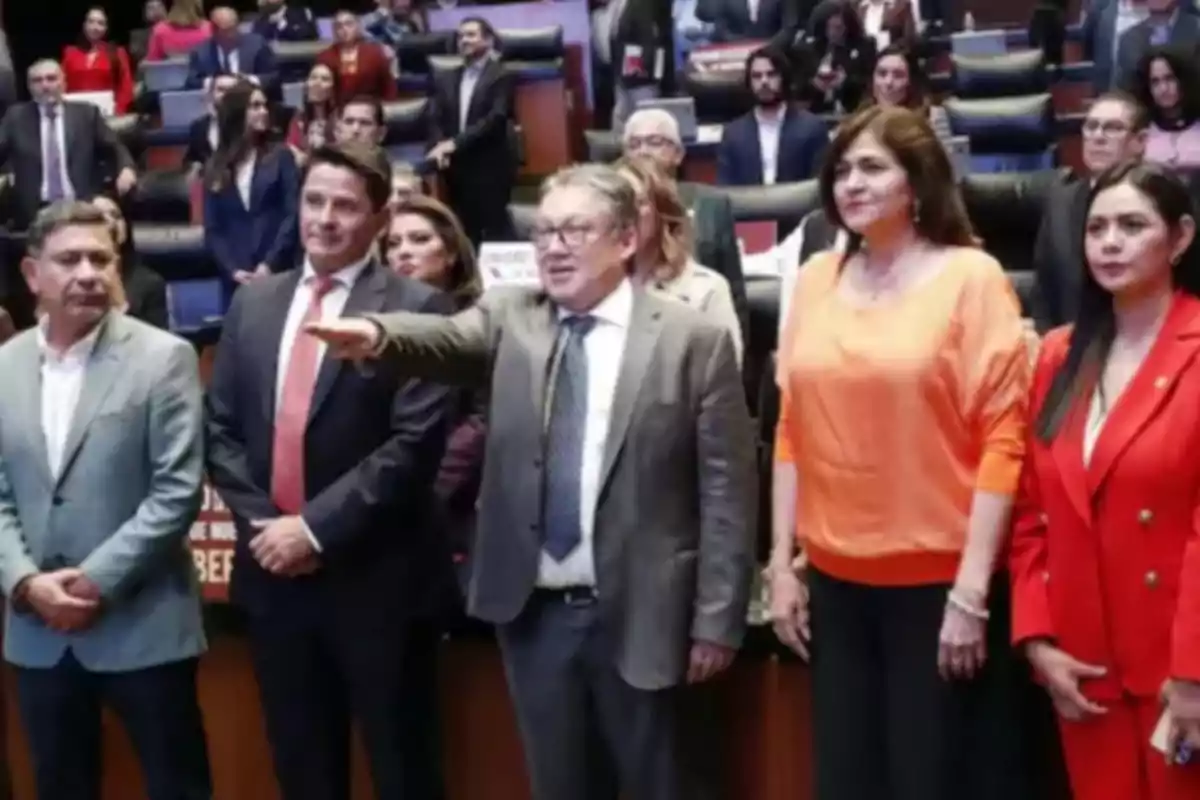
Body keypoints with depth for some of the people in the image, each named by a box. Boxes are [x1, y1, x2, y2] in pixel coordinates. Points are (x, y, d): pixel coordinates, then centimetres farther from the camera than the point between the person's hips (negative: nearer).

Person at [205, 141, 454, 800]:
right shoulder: (253, 303, 10)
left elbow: (415, 442, -15)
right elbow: (220, 429, 9)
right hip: (271, 568, 5)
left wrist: (317, 527, -16)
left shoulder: (416, 306, -7)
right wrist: (260, 522, -5)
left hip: (372, 574, -5)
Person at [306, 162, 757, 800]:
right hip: (533, 612, 3)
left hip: (638, 613, -3)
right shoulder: (509, 320, 5)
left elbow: (725, 488, -6)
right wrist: (377, 335, -39)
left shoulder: (693, 339, -5)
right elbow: (444, 339, -16)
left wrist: (716, 619, -7)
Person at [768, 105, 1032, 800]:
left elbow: (1003, 438, -9)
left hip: (938, 579, -4)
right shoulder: (816, 280, 7)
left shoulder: (972, 278, -6)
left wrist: (971, 591, -13)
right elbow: (792, 429, 10)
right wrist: (782, 561, 7)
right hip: (835, 578, 4)